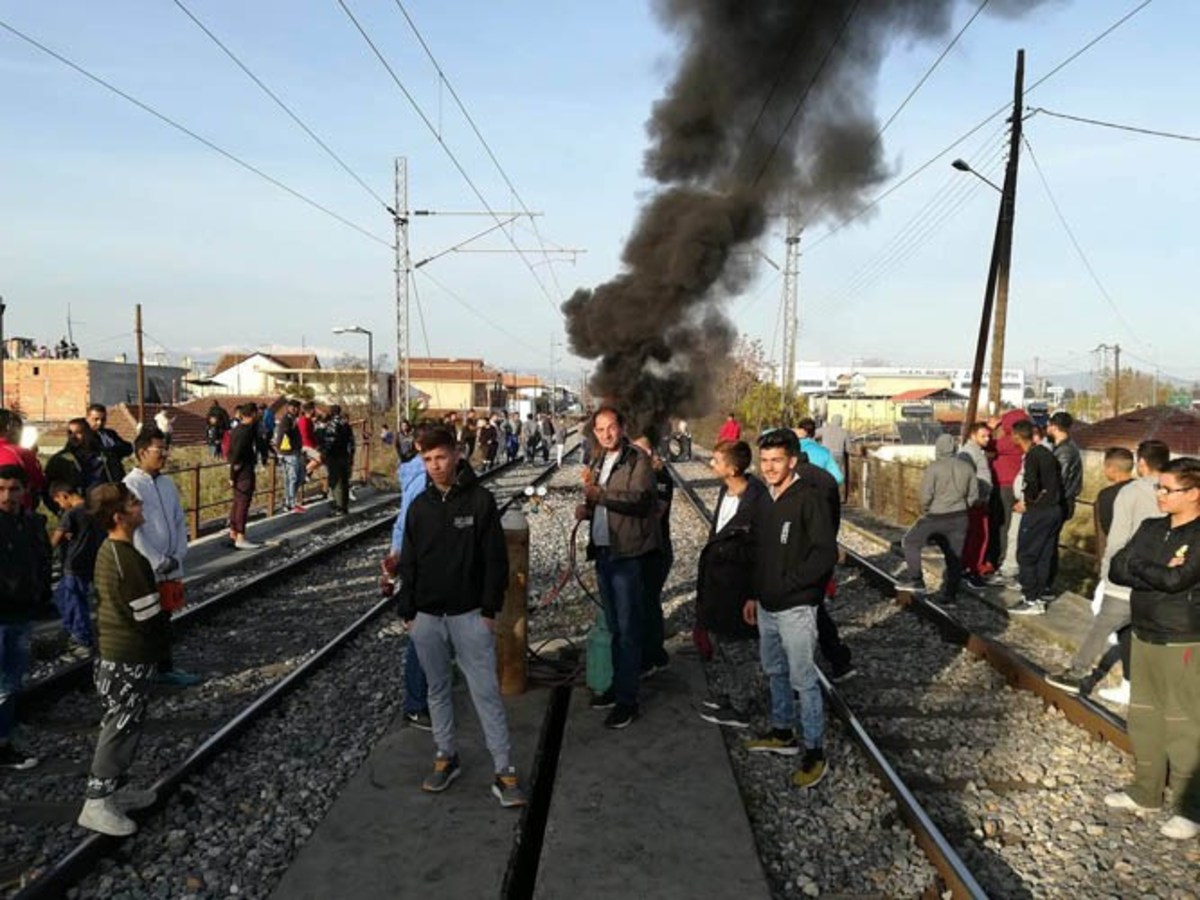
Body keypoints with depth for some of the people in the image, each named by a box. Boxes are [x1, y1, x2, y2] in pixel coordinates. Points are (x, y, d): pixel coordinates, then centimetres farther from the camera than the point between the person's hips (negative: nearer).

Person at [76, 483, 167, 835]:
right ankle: (97, 803, 10)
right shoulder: (129, 561, -25)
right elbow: (148, 616, -23)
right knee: (121, 730, 1)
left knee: (119, 727, 19)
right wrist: (162, 647, -4)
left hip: (112, 652, 10)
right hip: (130, 658, -10)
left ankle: (113, 791, 30)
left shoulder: (107, 551, 6)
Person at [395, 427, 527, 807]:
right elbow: (408, 563, 9)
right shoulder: (419, 506, 4)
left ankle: (504, 770, 5)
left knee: (486, 692, -1)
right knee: (437, 689, 15)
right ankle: (445, 756, 31)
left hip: (470, 615, -4)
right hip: (426, 617, 4)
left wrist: (490, 609, -9)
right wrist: (407, 612, 7)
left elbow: (496, 559, -6)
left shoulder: (480, 499, -7)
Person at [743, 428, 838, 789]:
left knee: (803, 681, -1)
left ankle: (815, 754, 10)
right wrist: (754, 596, 16)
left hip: (796, 609, -8)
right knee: (775, 672, 20)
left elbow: (826, 554, -21)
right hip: (767, 607, 8)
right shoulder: (766, 502, 8)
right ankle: (782, 733, 36)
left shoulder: (808, 501, -16)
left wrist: (788, 584, -17)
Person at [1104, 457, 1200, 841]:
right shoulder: (1151, 528, 6)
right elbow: (1116, 570, -1)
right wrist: (1160, 572, -15)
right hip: (1144, 637, 7)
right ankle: (1146, 790, 30)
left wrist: (1138, 567, -9)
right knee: (1144, 718, 16)